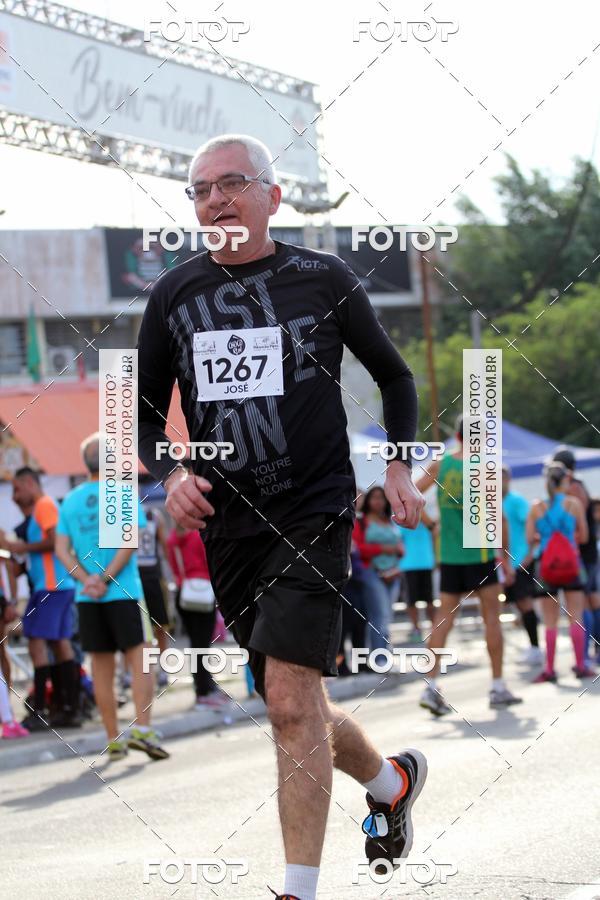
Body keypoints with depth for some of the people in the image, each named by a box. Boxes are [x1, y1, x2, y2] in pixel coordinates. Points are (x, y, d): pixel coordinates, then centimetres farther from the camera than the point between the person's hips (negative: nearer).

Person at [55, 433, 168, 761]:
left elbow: (62, 550, 3)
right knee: (138, 658, -2)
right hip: (123, 591, -4)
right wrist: (104, 579, -11)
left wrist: (86, 581, -6)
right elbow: (129, 541, -13)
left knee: (101, 666, 8)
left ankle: (113, 739, 9)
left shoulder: (70, 500, 9)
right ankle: (142, 728, -15)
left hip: (88, 597, 4)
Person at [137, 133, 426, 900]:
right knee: (292, 705, 13)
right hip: (226, 525, 4)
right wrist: (170, 475, -4)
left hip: (315, 514, -4)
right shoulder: (173, 295, 6)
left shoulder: (323, 279, -2)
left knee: (291, 700, -17)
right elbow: (146, 408, 14)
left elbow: (394, 376, 13)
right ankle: (392, 780, 42)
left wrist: (398, 468, 2)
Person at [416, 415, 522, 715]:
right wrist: (506, 557, -4)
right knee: (492, 616, 7)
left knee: (444, 618, 4)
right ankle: (498, 687, 11)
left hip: (448, 555, 4)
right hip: (479, 554, -4)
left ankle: (431, 686, -9)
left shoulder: (440, 464, 4)